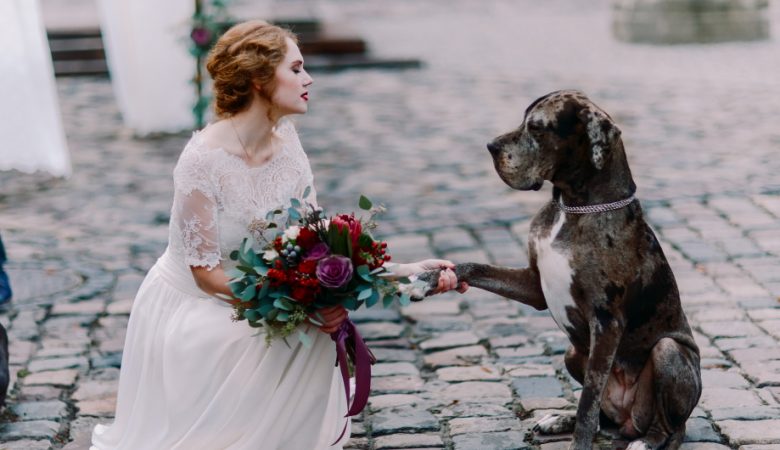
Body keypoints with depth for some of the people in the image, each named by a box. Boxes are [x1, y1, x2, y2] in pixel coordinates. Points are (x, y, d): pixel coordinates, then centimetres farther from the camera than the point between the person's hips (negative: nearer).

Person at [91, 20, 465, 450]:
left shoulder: (285, 142, -7)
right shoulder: (204, 159, -26)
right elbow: (206, 272, -22)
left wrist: (402, 271, -17)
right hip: (190, 308, -6)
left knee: (320, 327, -15)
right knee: (303, 333, -22)